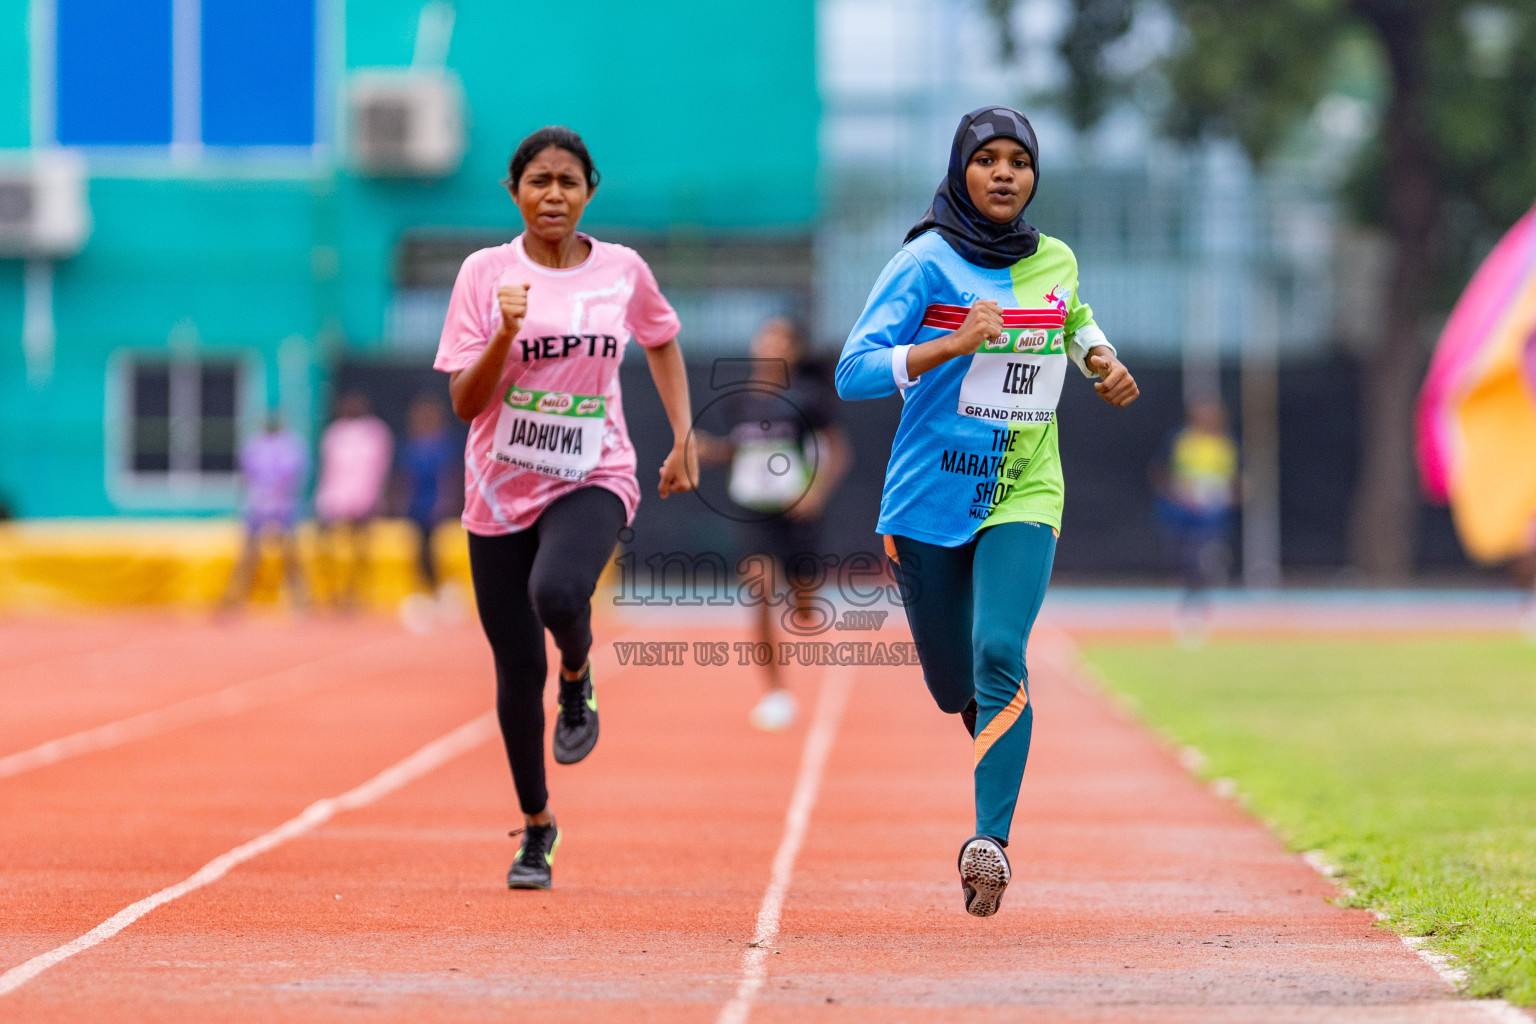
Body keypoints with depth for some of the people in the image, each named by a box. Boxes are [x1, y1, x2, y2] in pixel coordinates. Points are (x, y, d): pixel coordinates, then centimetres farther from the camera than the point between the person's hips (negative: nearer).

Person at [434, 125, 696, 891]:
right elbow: (465, 403, -7)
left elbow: (661, 341, 20)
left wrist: (683, 439, 13)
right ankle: (536, 828, 24)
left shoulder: (623, 272, 0)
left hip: (592, 480, -1)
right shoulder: (486, 273, -5)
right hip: (502, 488, 1)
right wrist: (507, 334, -23)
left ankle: (579, 678, 2)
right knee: (517, 668, 4)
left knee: (557, 592, -34)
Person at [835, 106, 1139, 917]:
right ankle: (1002, 734, 44)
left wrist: (1101, 360, 11)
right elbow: (853, 372, -16)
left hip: (1024, 495, 1)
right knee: (953, 686, 7)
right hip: (930, 496, -1)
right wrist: (953, 345, -28)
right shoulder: (927, 263, -7)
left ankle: (991, 839, -23)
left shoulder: (1056, 263, 7)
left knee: (999, 651, -21)